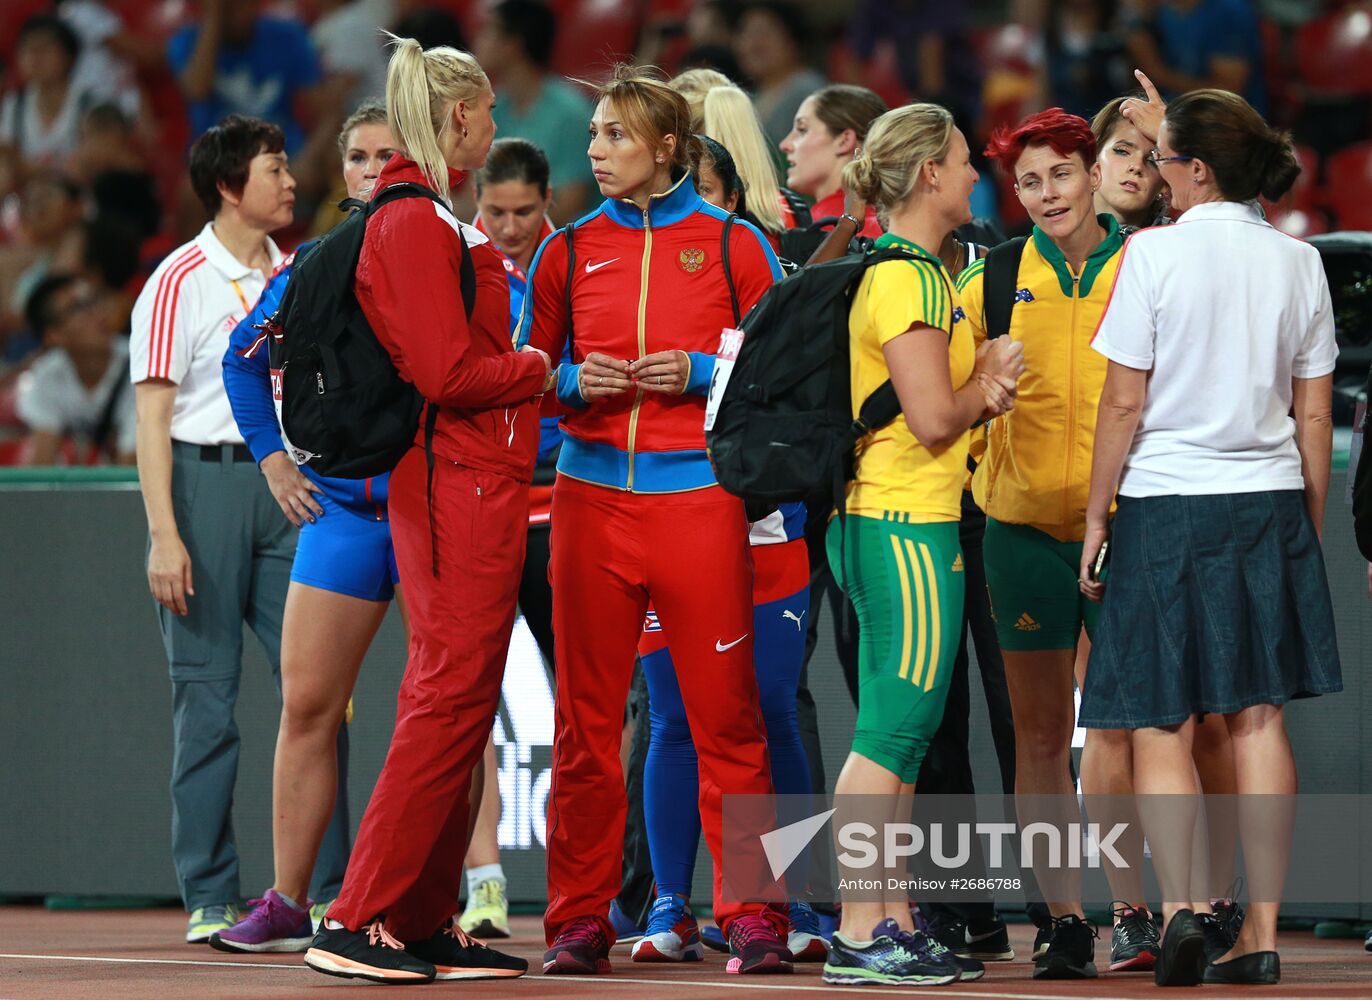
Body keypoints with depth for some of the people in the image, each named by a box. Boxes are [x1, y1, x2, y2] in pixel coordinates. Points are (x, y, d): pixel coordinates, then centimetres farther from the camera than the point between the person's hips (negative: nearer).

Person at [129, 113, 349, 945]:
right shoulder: (181, 283, -5)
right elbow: (152, 416, -9)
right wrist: (164, 534, -16)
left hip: (288, 486, 5)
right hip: (205, 480, -5)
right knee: (207, 695, -1)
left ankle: (328, 888, 4)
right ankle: (211, 898, 4)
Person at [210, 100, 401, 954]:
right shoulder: (312, 269, 9)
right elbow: (245, 358, 24)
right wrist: (273, 456, 15)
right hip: (340, 511, 4)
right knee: (307, 705, 2)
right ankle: (287, 904, 7)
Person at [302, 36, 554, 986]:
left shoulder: (417, 217, 17)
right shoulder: (419, 222, -14)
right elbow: (448, 372, -19)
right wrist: (537, 371, -5)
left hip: (453, 485, 10)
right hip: (466, 486, -10)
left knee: (453, 708, 11)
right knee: (450, 703, -10)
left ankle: (428, 921, 13)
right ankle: (359, 921, -11)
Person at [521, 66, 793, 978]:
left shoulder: (733, 244, 3)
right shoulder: (569, 251, 10)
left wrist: (698, 375, -10)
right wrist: (576, 383, -4)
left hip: (698, 498, -3)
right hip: (591, 496, 3)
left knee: (725, 713, -5)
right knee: (586, 715, 3)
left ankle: (752, 916, 1)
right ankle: (581, 918, 8)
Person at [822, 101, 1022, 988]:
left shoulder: (907, 272, 18)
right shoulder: (911, 278, -14)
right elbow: (935, 420, -19)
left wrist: (981, 382, -2)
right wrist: (991, 381, 0)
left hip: (877, 522, 11)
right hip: (908, 524, -11)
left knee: (901, 732, 11)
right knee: (894, 731, -10)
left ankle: (896, 925, 13)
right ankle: (859, 935, -10)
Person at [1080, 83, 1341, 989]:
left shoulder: (1156, 253, -9)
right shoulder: (1297, 262, 4)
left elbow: (1124, 404, -8)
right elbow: (1314, 415, 7)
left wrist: (1097, 513, 2)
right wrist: (1311, 530, 16)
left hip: (1168, 502, -4)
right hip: (1269, 505, 4)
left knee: (1162, 724, 1)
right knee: (1259, 718, 6)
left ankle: (1179, 905, -17)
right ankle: (1262, 934, 5)